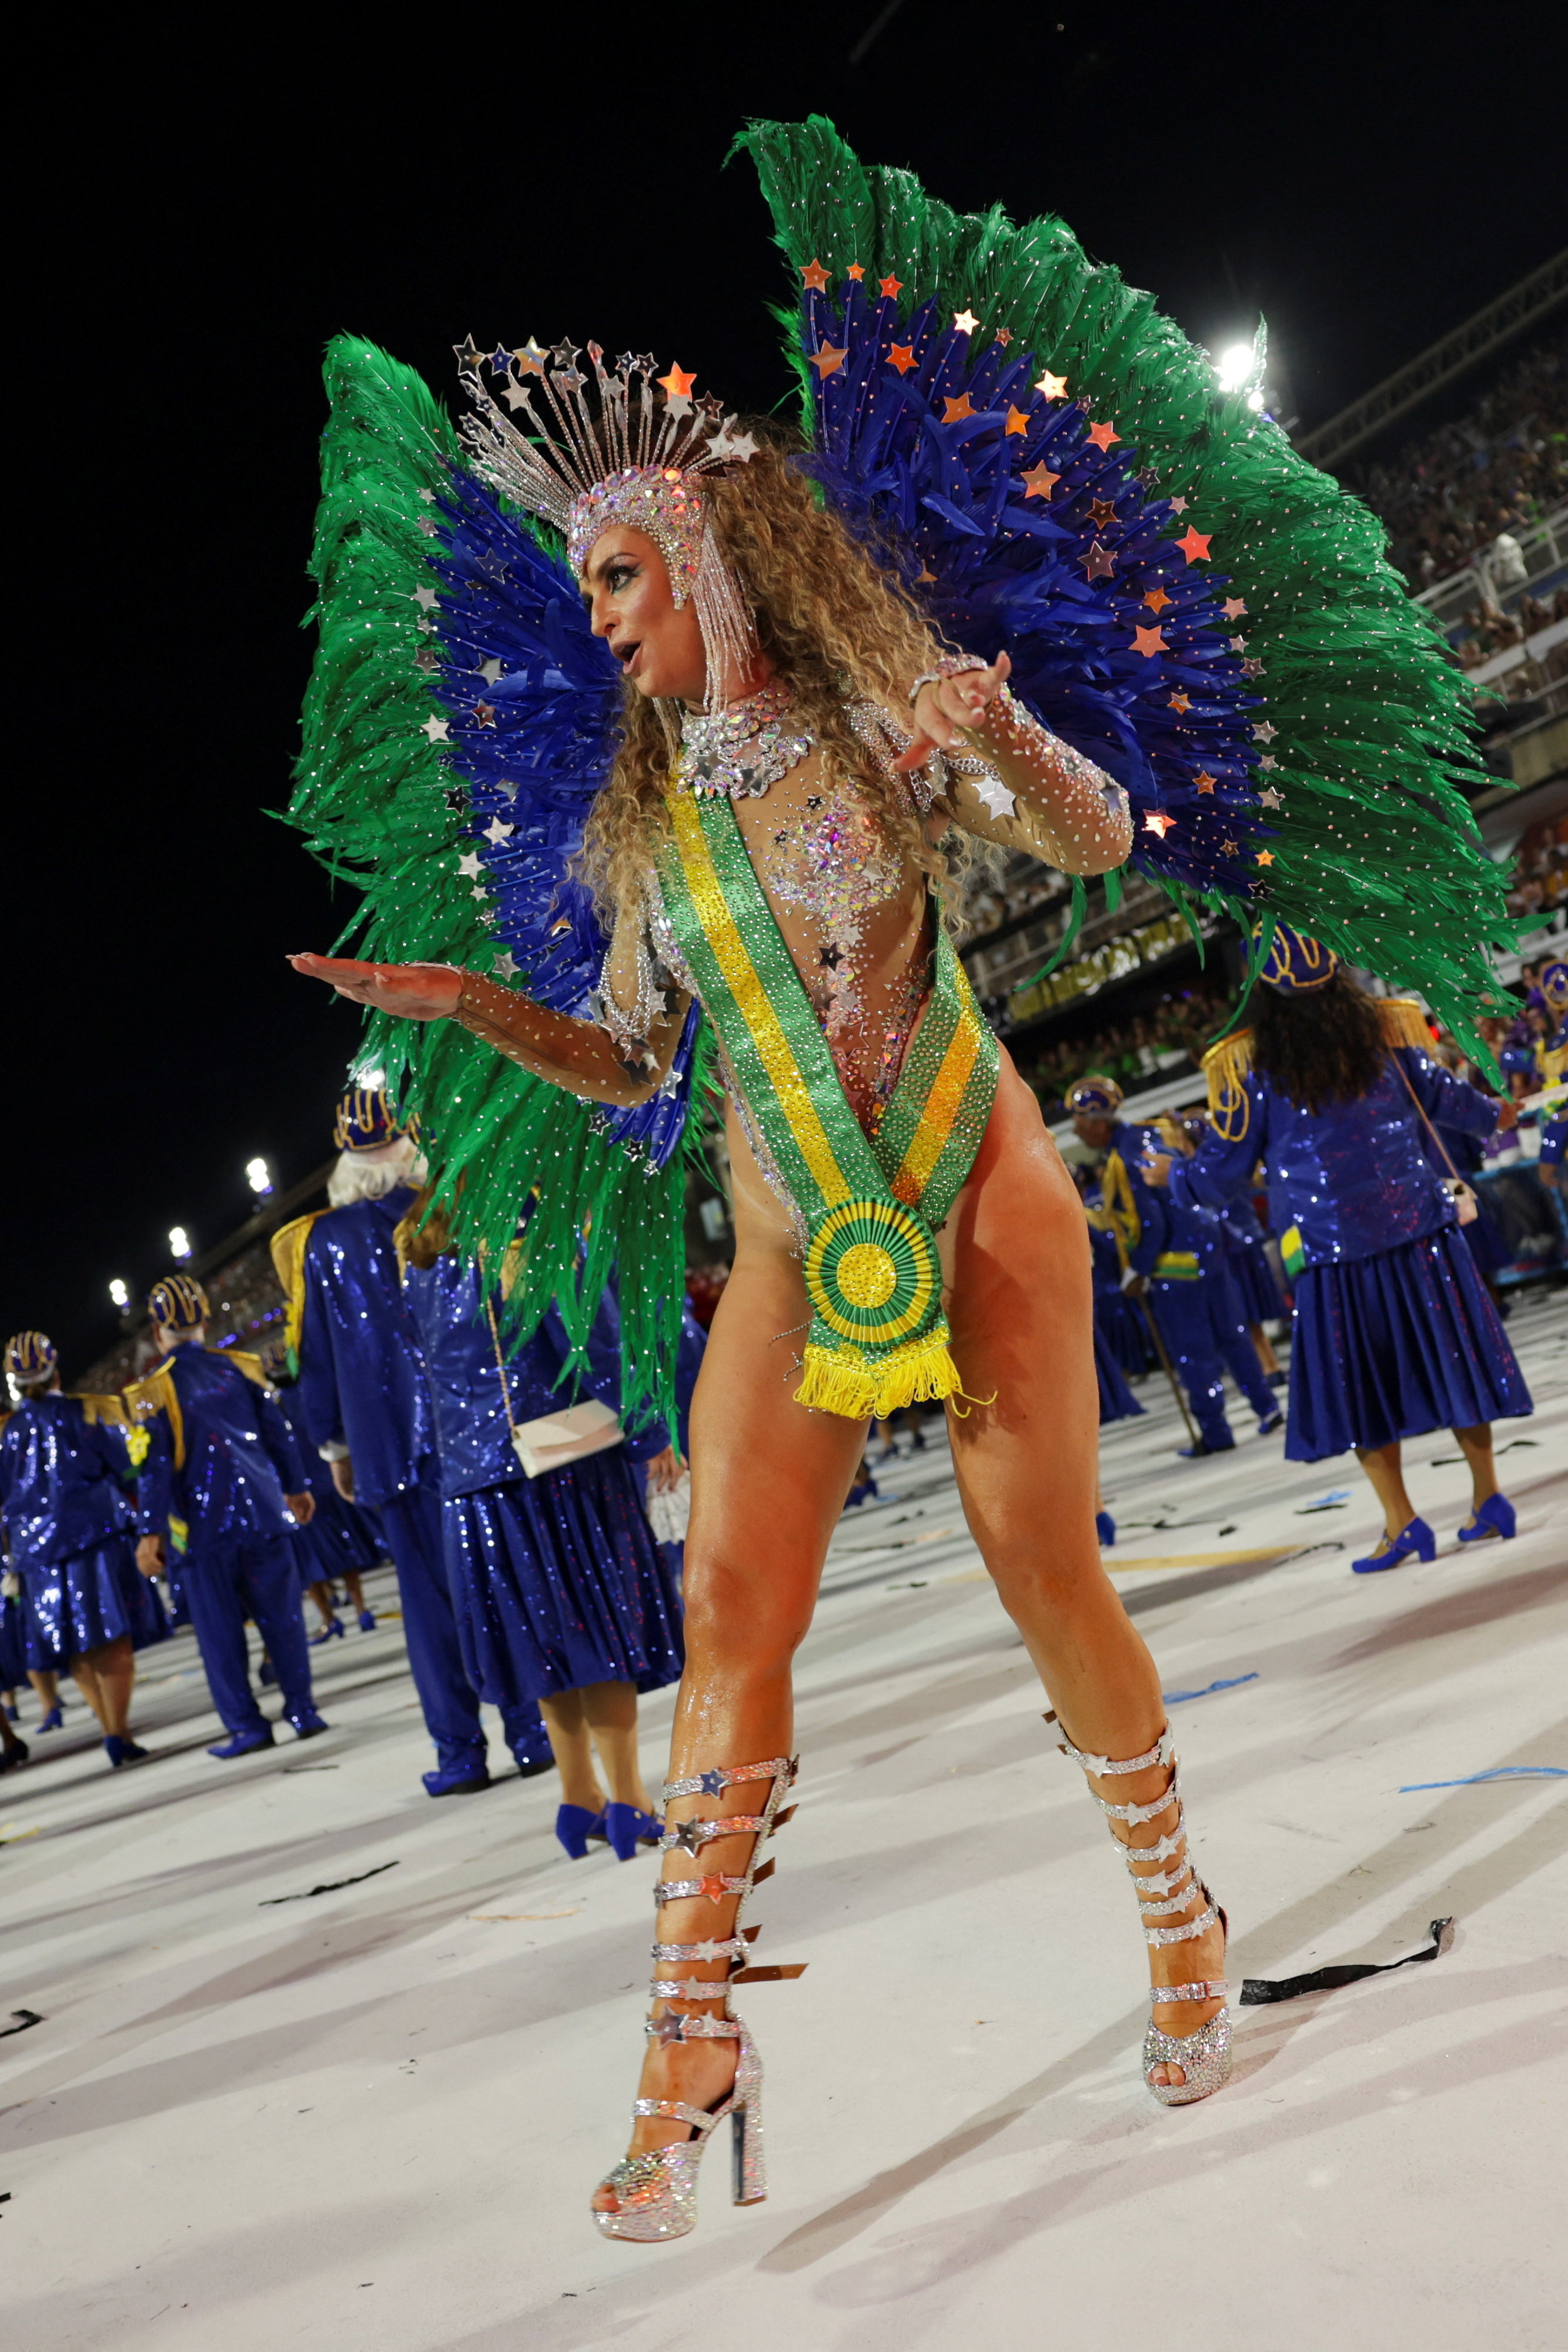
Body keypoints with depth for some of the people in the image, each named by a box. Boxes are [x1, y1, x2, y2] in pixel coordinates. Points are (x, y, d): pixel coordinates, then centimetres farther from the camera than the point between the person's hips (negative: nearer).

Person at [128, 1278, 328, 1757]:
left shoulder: (151, 1392, -6)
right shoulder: (243, 1367, 3)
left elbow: (154, 1466, -9)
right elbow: (278, 1434, 7)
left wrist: (151, 1531, -5)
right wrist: (296, 1488, 18)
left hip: (203, 1524, -2)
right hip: (263, 1513, 3)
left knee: (219, 1627, 6)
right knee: (280, 1614, 10)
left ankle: (248, 1726, 8)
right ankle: (302, 1710, 13)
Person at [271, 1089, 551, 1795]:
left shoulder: (318, 1244, 3)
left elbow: (313, 1355, 8)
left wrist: (333, 1446, 16)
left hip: (394, 1448, 1)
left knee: (431, 1596, 6)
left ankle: (460, 1753, 9)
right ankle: (535, 1731, 10)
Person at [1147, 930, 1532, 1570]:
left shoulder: (1250, 1066, -9)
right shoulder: (1385, 1030, 0)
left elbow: (1221, 1171, -1)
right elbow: (1442, 1096, 17)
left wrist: (1170, 1175, 20)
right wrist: (1491, 1113, 38)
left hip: (1330, 1247, -3)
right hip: (1418, 1226, 3)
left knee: (1360, 1382, 7)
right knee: (1447, 1356, 13)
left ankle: (1401, 1523, 8)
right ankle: (1487, 1496, 20)